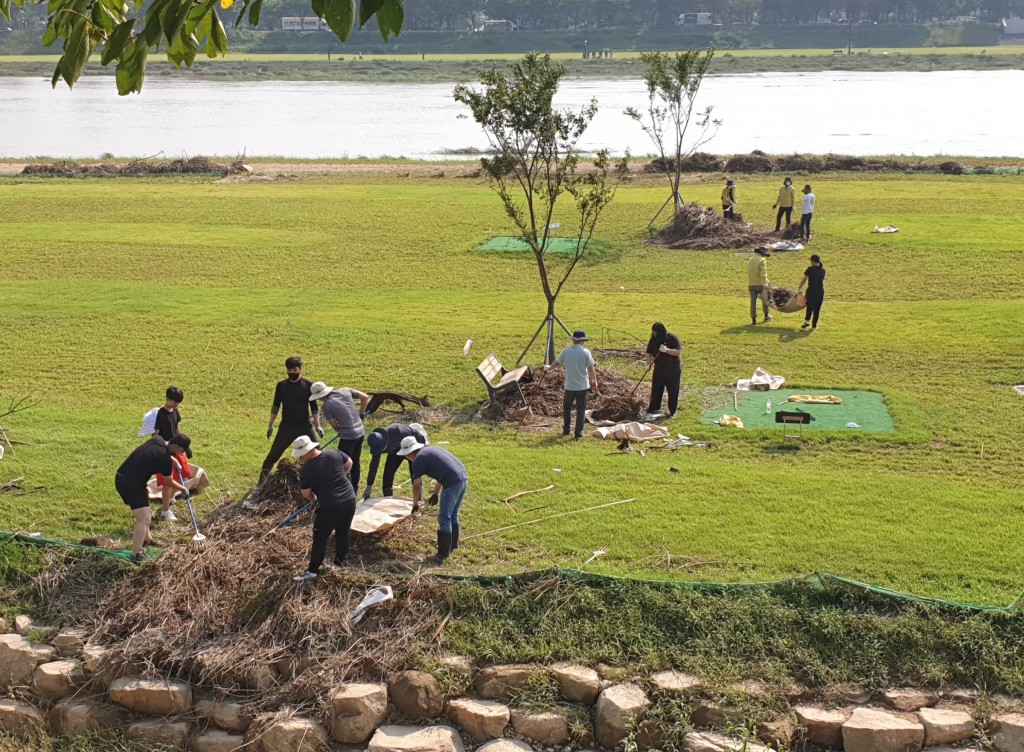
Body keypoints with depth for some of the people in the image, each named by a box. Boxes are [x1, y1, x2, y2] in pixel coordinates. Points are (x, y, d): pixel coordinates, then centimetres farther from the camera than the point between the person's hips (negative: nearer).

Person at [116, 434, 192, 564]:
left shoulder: (157, 439, 5)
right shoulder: (165, 460, -16)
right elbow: (170, 482, 2)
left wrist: (174, 462, 38)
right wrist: (183, 489, 20)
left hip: (120, 478, 10)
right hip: (132, 485, -10)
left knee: (143, 513, 28)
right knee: (144, 519, -10)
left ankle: (147, 539, 45)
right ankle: (136, 555, -11)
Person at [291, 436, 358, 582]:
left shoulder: (307, 469, -15)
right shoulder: (334, 453, -2)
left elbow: (306, 494, -4)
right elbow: (349, 464, 16)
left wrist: (314, 499, 17)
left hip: (329, 507, -6)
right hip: (349, 500, 6)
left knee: (320, 539, 8)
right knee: (343, 534, 20)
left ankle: (313, 571, 14)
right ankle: (338, 563, 33)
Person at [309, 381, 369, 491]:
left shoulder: (326, 406, -14)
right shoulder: (345, 391, 0)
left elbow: (335, 426, -6)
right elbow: (365, 397, 5)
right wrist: (361, 414, 15)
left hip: (348, 436, -7)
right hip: (361, 433, 7)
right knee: (355, 462, 20)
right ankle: (354, 488, 31)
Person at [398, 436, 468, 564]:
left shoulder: (418, 460, 0)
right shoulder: (432, 450, 24)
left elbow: (417, 486, 8)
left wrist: (415, 504, 24)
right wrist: (435, 493, 39)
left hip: (452, 484, -8)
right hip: (464, 478, 8)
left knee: (444, 519, 2)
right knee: (453, 515, 23)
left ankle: (442, 555, 5)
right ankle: (452, 545, 35)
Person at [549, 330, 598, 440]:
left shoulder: (566, 351, -3)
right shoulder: (585, 352, -11)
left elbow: (556, 363, 12)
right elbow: (591, 369, -10)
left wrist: (548, 368, 33)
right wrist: (594, 381, 6)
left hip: (569, 386, 2)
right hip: (583, 386, -2)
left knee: (566, 408, 20)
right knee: (580, 410, 5)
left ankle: (565, 430, 24)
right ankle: (578, 434, 6)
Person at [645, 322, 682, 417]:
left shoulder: (672, 338, -17)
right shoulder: (653, 340, -4)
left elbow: (678, 351, -21)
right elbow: (649, 352, 1)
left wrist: (666, 350, -35)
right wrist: (649, 361, -17)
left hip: (672, 370, -4)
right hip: (659, 369, 4)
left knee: (672, 390, 3)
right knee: (656, 388, 10)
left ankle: (672, 411, 13)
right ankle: (654, 407, 23)